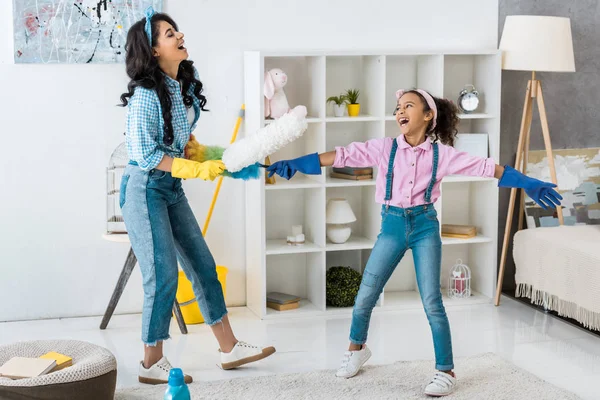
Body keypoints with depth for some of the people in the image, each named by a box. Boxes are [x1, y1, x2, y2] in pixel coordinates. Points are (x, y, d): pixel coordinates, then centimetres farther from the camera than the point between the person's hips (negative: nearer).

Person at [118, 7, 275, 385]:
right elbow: (145, 154, -21)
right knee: (164, 276, -5)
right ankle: (152, 364, 11)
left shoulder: (187, 83, 2)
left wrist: (207, 157, 10)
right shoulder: (146, 94, -21)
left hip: (173, 188, 8)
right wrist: (196, 170, -21)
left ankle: (230, 349, 21)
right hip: (145, 188, -8)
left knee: (203, 266, 11)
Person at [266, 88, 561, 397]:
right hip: (392, 225, 1)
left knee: (432, 302, -4)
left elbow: (484, 167, -3)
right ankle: (357, 347, 34)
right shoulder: (385, 148, -2)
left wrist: (528, 183, -7)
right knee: (365, 296, 5)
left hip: (425, 225, -1)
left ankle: (446, 371, 8)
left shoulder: (440, 153, -2)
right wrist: (295, 163, -16)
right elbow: (344, 155, -8)